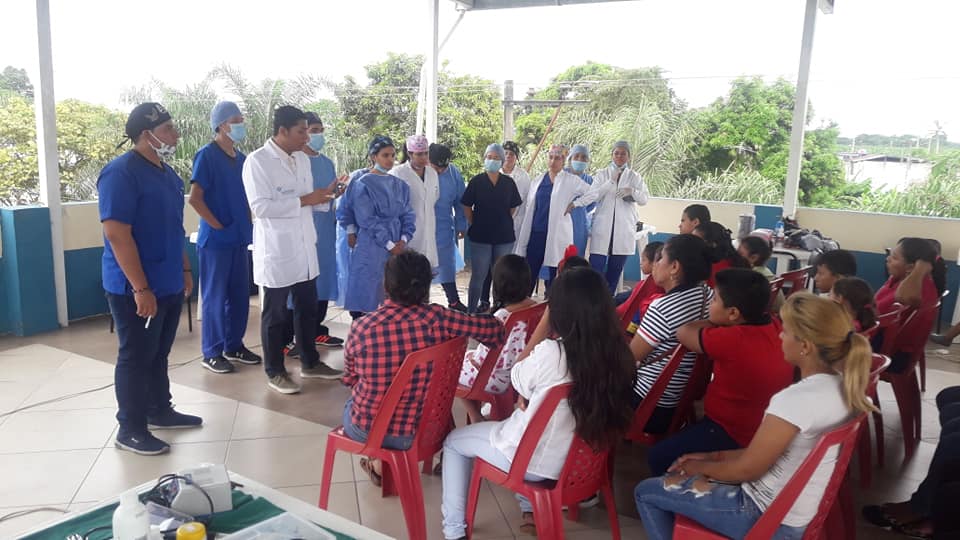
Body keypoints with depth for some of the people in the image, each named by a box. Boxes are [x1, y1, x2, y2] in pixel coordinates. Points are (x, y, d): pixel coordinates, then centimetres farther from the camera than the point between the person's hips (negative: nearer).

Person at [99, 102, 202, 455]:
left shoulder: (167, 173, 11)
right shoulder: (120, 173, -17)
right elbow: (117, 234, -22)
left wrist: (184, 269, 18)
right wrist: (141, 288, -24)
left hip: (169, 284, 8)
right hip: (136, 288, -8)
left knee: (158, 354, 19)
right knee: (136, 357, 2)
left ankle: (160, 411, 33)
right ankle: (130, 430, 14)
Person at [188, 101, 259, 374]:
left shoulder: (240, 158, 12)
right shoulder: (207, 155, -10)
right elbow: (194, 198, -16)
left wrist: (248, 224, 10)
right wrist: (218, 226, -14)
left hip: (240, 237, 7)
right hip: (216, 239, -7)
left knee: (240, 295, 12)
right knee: (215, 296, 1)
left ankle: (234, 346, 24)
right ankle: (212, 353, 11)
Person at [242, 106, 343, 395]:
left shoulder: (303, 159, 10)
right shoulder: (257, 161, -13)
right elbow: (260, 207, -21)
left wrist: (324, 195, -2)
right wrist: (304, 200, -20)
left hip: (304, 248, 7)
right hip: (276, 251, -7)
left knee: (307, 308, 16)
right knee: (275, 313, 6)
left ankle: (310, 363, 31)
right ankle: (275, 371, 20)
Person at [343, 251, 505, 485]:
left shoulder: (361, 328, -17)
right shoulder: (438, 319, -20)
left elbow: (350, 379, 0)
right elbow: (493, 328, -9)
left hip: (364, 430, 0)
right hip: (417, 433, 0)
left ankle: (379, 463, 32)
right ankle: (382, 462, 36)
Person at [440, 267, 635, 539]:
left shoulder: (551, 352, -30)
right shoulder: (616, 352, -12)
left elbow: (517, 379, -7)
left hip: (537, 461, -6)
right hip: (583, 457, 6)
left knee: (453, 441, 18)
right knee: (512, 422, 35)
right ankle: (530, 511, 35)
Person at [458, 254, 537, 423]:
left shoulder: (501, 318, -34)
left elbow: (486, 359, -27)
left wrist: (471, 357, -4)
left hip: (499, 378, -7)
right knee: (471, 355, 30)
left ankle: (476, 418, 24)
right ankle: (477, 417, 36)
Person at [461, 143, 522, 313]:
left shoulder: (508, 182, 3)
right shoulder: (476, 181, -3)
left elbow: (513, 207, 12)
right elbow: (467, 206, 2)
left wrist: (503, 222, 10)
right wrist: (474, 224, 3)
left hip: (504, 236, 2)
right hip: (481, 236, -2)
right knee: (478, 275, 2)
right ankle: (471, 311, 11)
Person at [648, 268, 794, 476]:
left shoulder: (734, 340, -34)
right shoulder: (774, 326, -9)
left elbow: (683, 333, -20)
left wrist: (715, 323, -5)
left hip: (736, 437, -9)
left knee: (658, 457, -2)